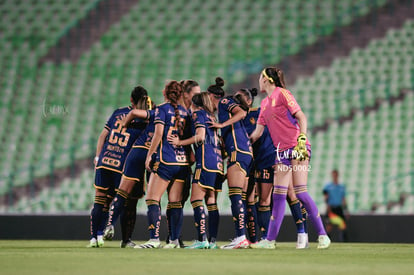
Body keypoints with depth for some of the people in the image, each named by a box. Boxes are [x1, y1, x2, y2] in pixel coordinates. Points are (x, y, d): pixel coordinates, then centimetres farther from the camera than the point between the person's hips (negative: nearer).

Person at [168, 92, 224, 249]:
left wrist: (180, 142, -5)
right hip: (218, 162, 8)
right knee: (211, 202, 7)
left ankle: (202, 239, -20)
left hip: (206, 161, -8)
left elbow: (200, 136, -10)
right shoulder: (211, 116, 25)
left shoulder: (198, 113, 2)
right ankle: (213, 241, 3)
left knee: (196, 199, -11)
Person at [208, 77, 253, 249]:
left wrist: (221, 125, -14)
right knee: (239, 197, 6)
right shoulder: (221, 109, 28)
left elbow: (241, 113, -16)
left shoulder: (224, 102, 3)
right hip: (246, 153, 10)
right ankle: (242, 238, 3)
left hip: (238, 151, -10)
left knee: (235, 195, -15)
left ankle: (240, 237, -22)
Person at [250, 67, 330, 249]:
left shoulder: (282, 94, -2)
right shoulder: (265, 103, 20)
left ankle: (322, 235, -7)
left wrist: (302, 139, -19)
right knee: (278, 195, 2)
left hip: (296, 148, -7)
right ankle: (270, 240, 0)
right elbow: (258, 132, 23)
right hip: (281, 152, 7)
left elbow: (301, 117, -8)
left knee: (300, 191, -12)